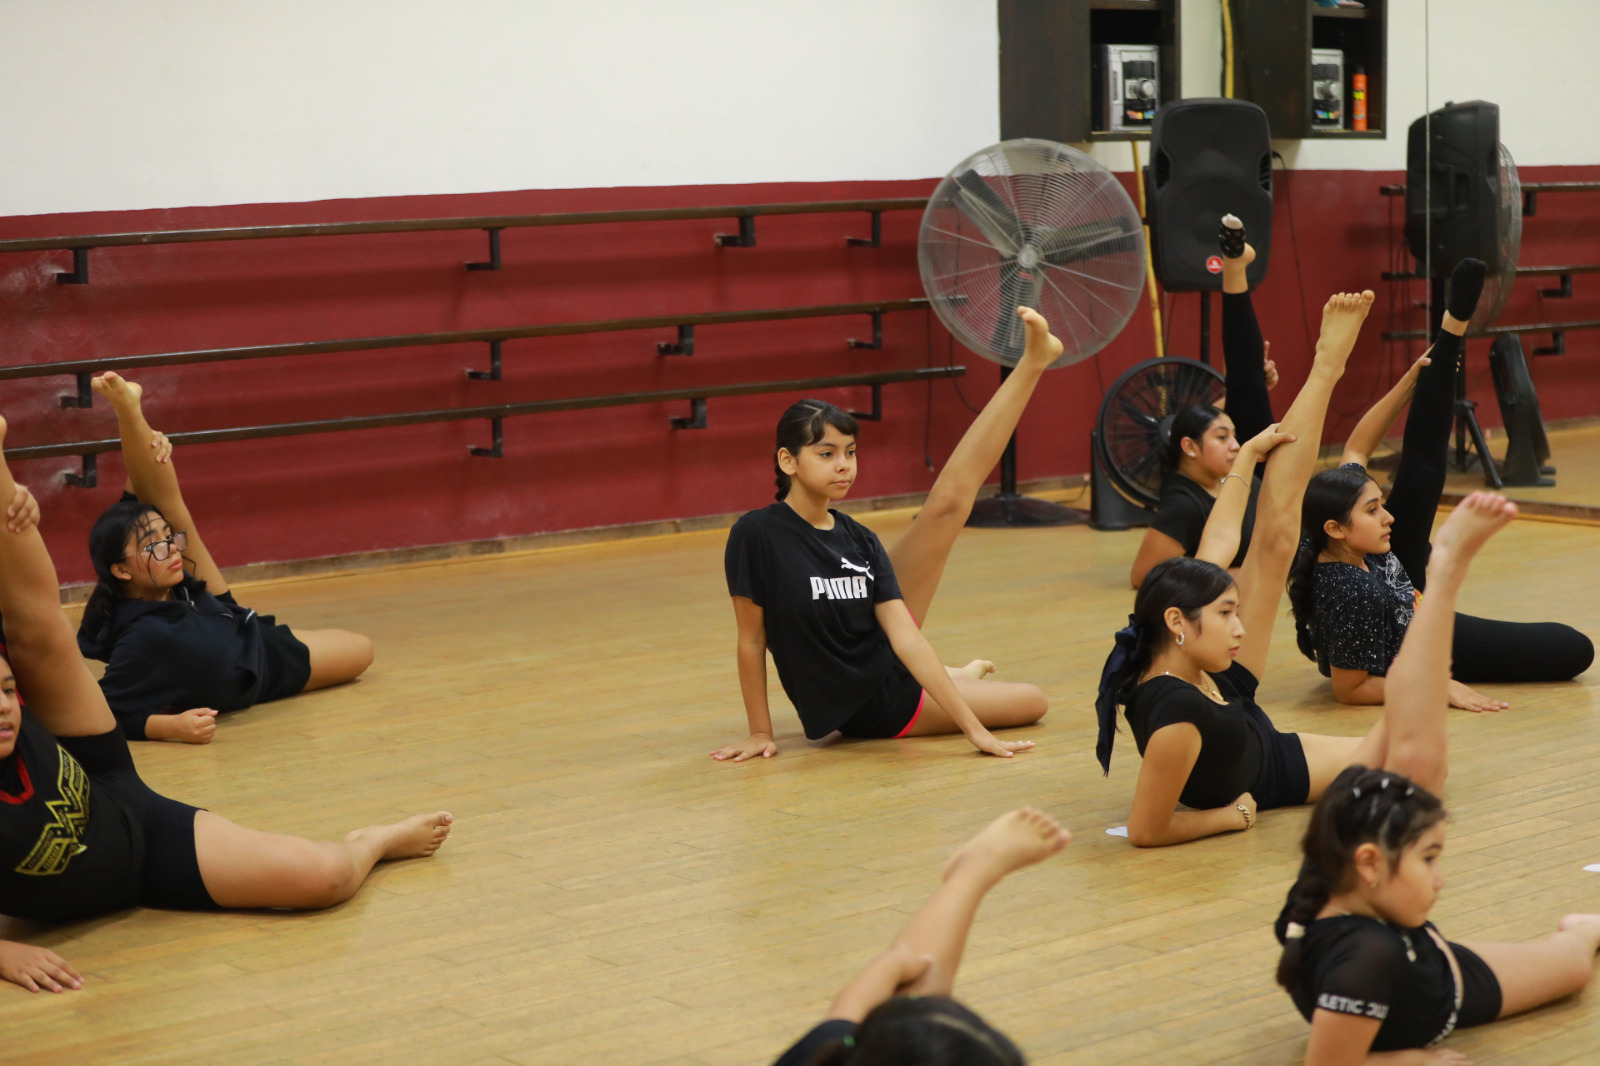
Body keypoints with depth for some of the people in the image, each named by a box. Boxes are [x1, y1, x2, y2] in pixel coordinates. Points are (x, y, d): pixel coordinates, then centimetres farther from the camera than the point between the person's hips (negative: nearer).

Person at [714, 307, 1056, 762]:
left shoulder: (859, 540, -7)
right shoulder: (757, 534, -22)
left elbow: (906, 636, -12)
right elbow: (751, 640, -14)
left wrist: (974, 727, -18)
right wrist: (760, 733, -9)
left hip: (890, 669, 5)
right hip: (869, 712, -5)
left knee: (948, 504, -5)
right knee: (1030, 703, -1)